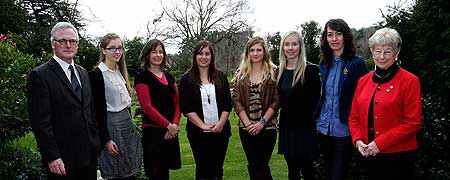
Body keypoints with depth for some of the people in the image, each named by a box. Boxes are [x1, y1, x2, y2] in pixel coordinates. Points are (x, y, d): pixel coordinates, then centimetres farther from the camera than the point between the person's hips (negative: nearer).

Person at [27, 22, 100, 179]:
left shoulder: (83, 73, 13)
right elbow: (40, 121, -14)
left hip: (89, 153, 6)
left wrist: (96, 141, 12)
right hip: (62, 159, -6)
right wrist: (52, 157, -17)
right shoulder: (39, 75, -10)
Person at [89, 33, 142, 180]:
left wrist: (132, 127, 15)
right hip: (110, 125, -7)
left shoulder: (120, 71, 11)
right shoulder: (97, 74, -13)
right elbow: (98, 109, -15)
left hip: (127, 122, 7)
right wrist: (106, 139, -17)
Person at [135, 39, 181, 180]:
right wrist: (168, 125, -14)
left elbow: (177, 103, 10)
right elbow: (147, 106, -13)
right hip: (153, 131, -6)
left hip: (171, 131, 6)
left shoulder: (169, 77, 15)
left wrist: (175, 124, -5)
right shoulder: (142, 77, -4)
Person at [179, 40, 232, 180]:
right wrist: (202, 125, -14)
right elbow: (186, 108, -6)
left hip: (221, 130, 2)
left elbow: (227, 104, 4)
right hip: (198, 132, -2)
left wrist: (221, 123, -10)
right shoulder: (187, 79, 1)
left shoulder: (221, 77, 8)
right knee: (202, 169, 8)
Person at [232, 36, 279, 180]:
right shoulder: (241, 73, 7)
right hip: (246, 128, 3)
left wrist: (262, 122, -12)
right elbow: (236, 100, 2)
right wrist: (247, 122, -8)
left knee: (262, 166, 1)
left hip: (267, 127, -3)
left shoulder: (273, 72, -1)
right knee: (252, 166, 11)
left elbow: (276, 101, -5)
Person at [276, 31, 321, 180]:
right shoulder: (280, 72, 8)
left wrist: (312, 125, -13)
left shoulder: (311, 70, -8)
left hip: (305, 127, -5)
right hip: (287, 127, 5)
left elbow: (315, 101, -10)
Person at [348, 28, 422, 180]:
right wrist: (358, 140, -6)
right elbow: (354, 117, 10)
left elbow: (413, 123, -12)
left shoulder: (410, 81, -7)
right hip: (368, 155, 5)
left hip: (399, 156, -4)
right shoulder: (363, 81, 7)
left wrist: (379, 143, -17)